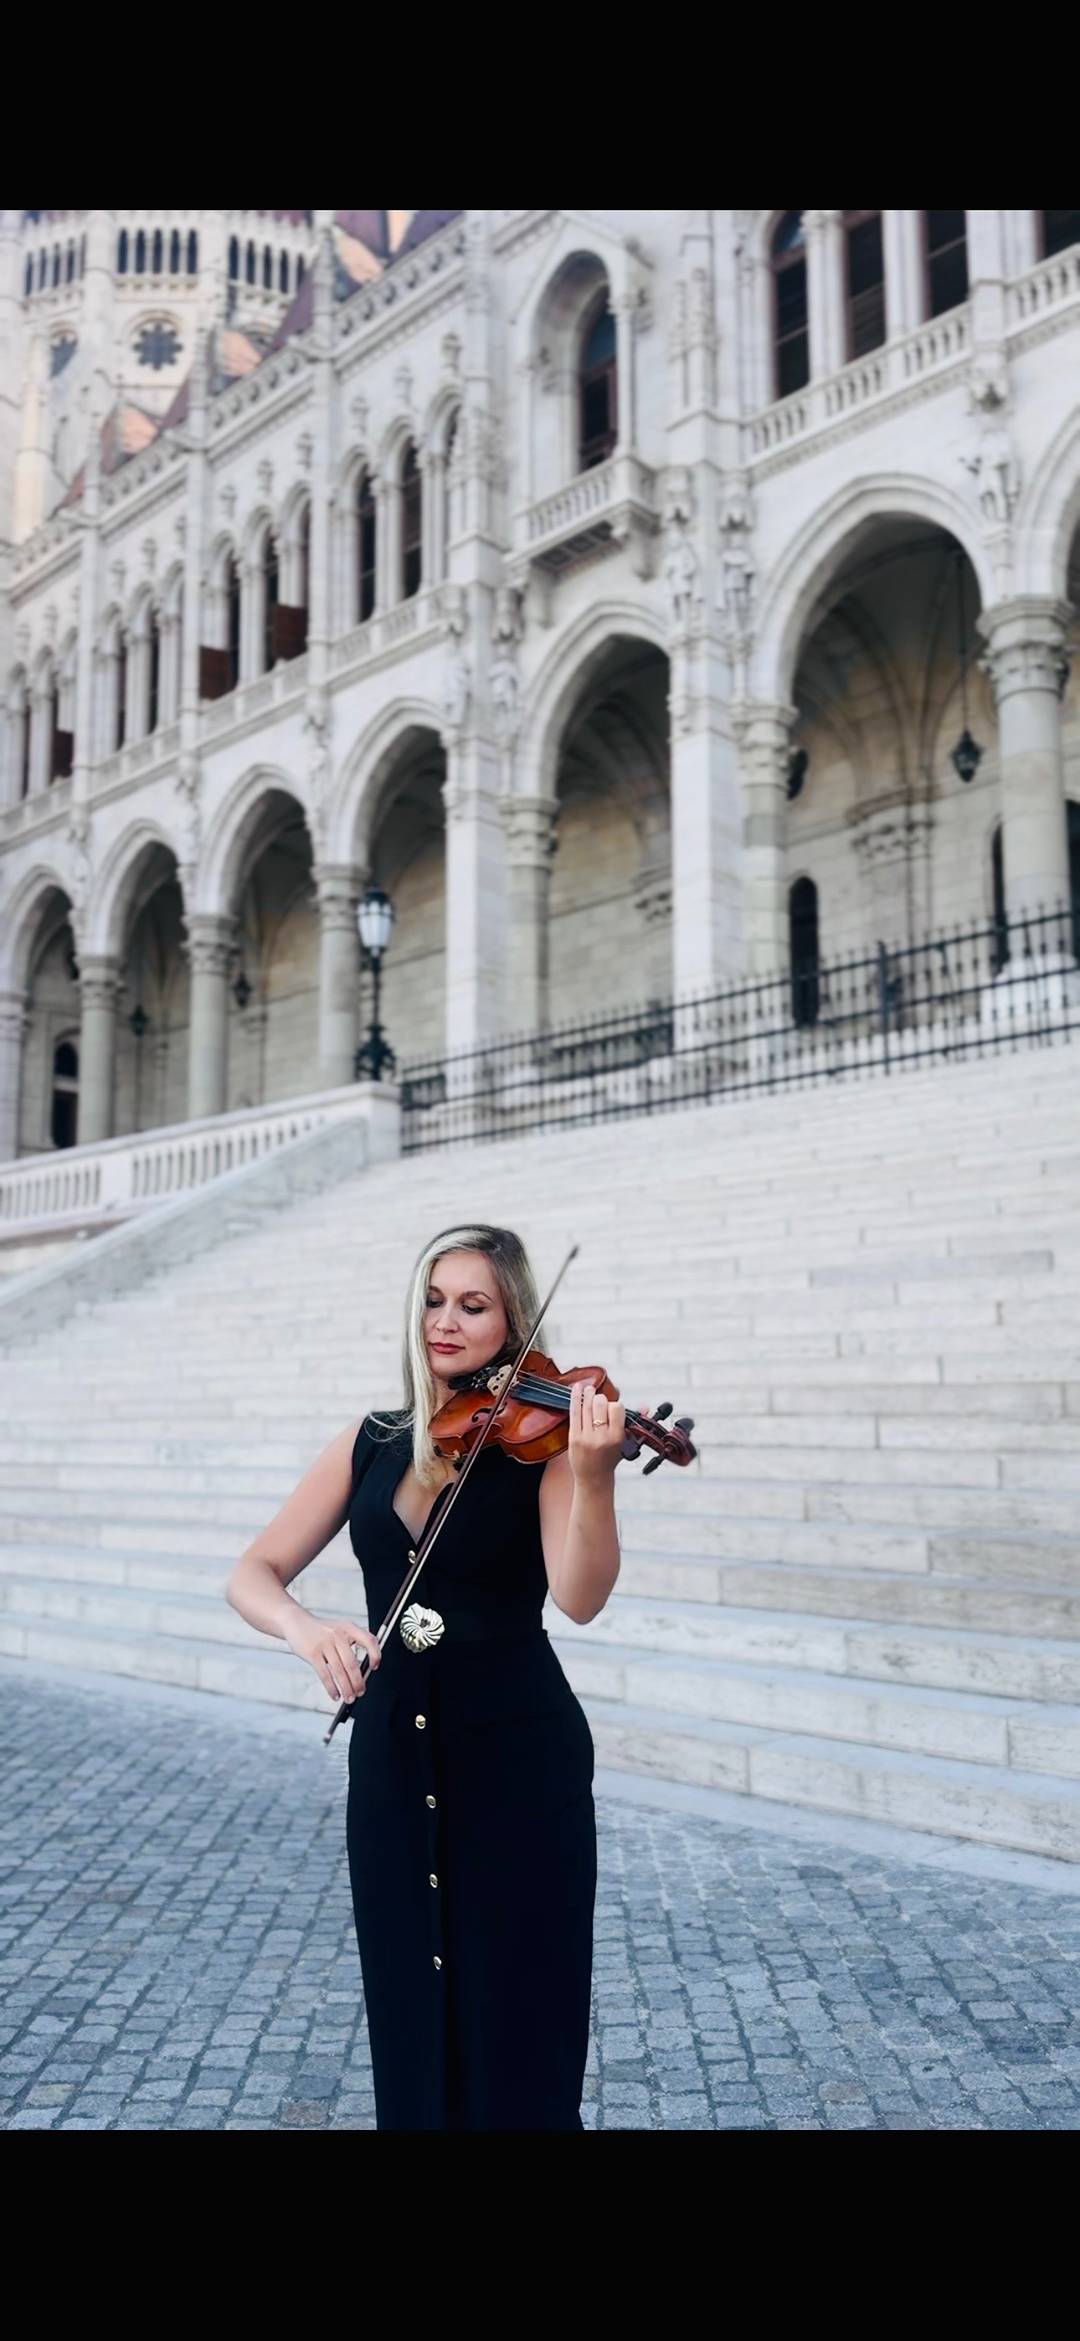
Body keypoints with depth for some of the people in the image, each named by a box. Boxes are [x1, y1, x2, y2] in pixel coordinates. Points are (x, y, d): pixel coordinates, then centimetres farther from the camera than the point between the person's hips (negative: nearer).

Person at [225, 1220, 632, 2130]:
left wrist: (593, 1477, -40)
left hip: (516, 1750, -4)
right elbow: (254, 1573, 2)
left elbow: (580, 1599, -22)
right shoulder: (372, 1442, 5)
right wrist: (304, 1626, -20)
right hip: (392, 1752, 4)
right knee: (410, 2019, 14)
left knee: (513, 2031, 4)